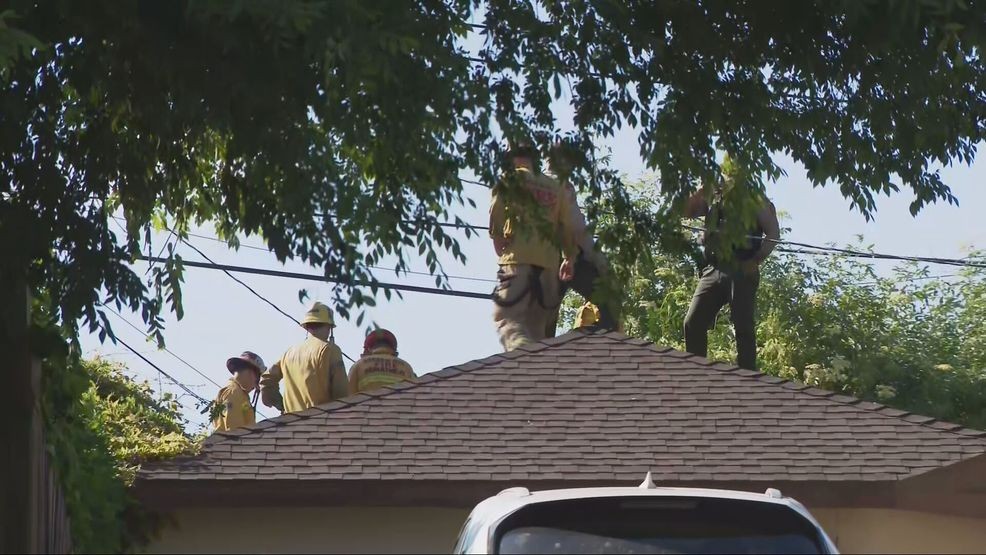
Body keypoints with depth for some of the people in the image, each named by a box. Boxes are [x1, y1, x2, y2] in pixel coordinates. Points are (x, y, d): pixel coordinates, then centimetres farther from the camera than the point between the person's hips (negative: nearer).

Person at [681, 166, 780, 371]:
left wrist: (757, 260, -10)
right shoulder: (713, 198, 20)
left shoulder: (755, 199, 7)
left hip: (742, 271, -4)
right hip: (714, 269, 4)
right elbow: (686, 211, 10)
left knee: (744, 328, -8)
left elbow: (773, 232, 2)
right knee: (693, 323, -6)